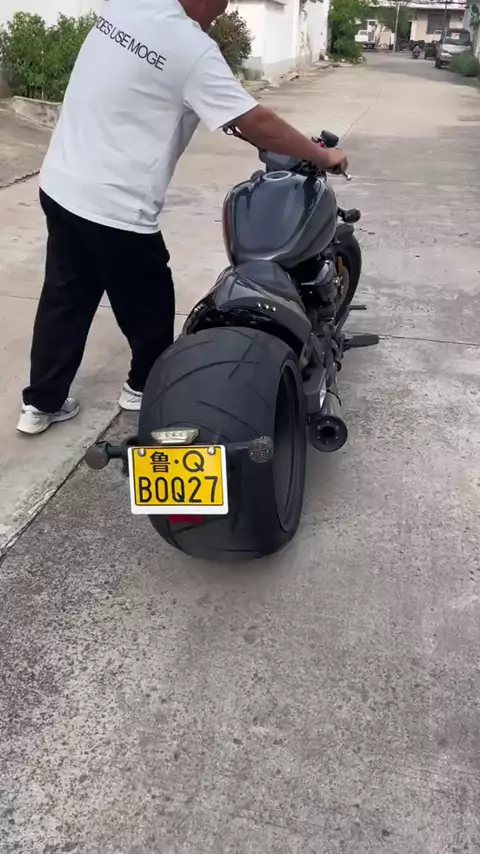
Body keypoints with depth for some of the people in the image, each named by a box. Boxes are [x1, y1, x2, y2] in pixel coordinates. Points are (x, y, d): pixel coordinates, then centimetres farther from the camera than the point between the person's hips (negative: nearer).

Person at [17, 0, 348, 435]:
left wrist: (216, 111, 23)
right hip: (115, 208, -8)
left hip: (60, 185, 8)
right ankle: (144, 387, 36)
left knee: (64, 300, 18)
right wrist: (322, 156, -4)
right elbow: (256, 123, -16)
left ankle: (42, 403, 27)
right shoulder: (190, 46, -17)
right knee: (148, 308, 14)